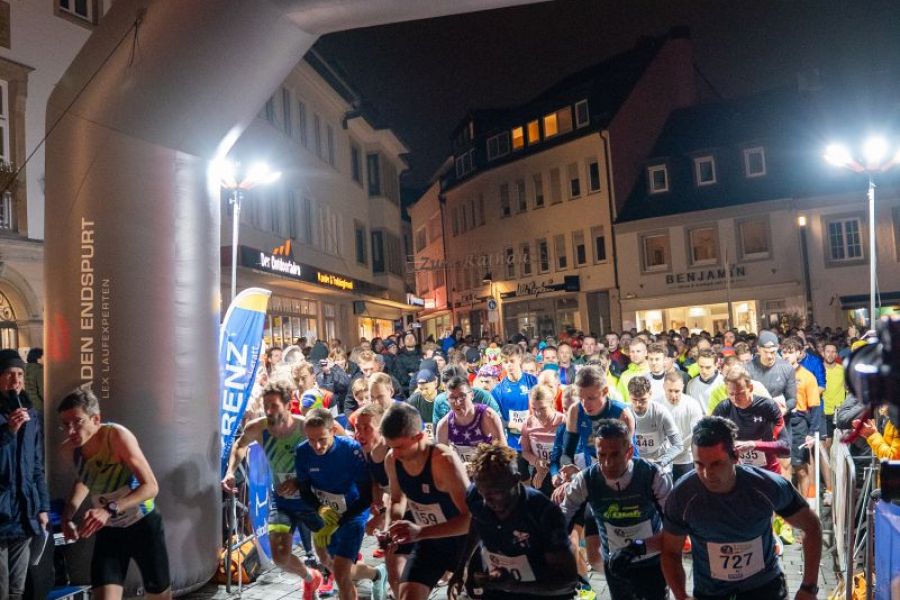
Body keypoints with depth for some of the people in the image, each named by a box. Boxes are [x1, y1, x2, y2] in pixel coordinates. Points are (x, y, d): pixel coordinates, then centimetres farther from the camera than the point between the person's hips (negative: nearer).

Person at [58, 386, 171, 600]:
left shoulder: (117, 436, -26)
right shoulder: (70, 449, -9)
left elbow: (151, 486, -30)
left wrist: (109, 510, -43)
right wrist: (68, 515, -4)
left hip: (143, 525, -4)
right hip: (108, 531, 4)